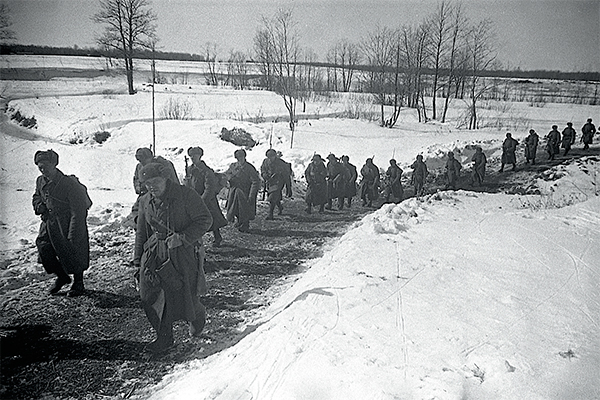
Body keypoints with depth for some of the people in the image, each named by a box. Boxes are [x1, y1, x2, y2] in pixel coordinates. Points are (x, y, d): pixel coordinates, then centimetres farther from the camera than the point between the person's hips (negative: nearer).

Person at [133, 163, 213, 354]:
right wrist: (138, 260, 16)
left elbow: (205, 220, -10)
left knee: (184, 295, 0)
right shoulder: (145, 202, 9)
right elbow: (141, 233, 19)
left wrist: (182, 237, -21)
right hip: (155, 253, 5)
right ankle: (164, 337, 15)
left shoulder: (186, 195, -10)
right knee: (150, 297, -2)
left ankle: (197, 316, 35)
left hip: (183, 252, -5)